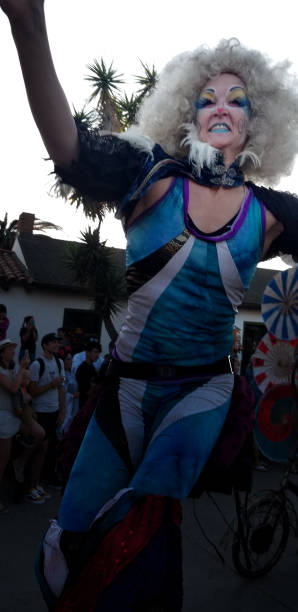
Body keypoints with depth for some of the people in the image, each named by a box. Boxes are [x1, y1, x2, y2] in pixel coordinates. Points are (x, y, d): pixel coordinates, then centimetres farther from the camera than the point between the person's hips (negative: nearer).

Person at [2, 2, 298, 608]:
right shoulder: (152, 175, -5)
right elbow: (72, 149, -22)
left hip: (203, 387, 1)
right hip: (128, 381, 0)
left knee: (144, 528, -13)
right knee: (73, 536, 7)